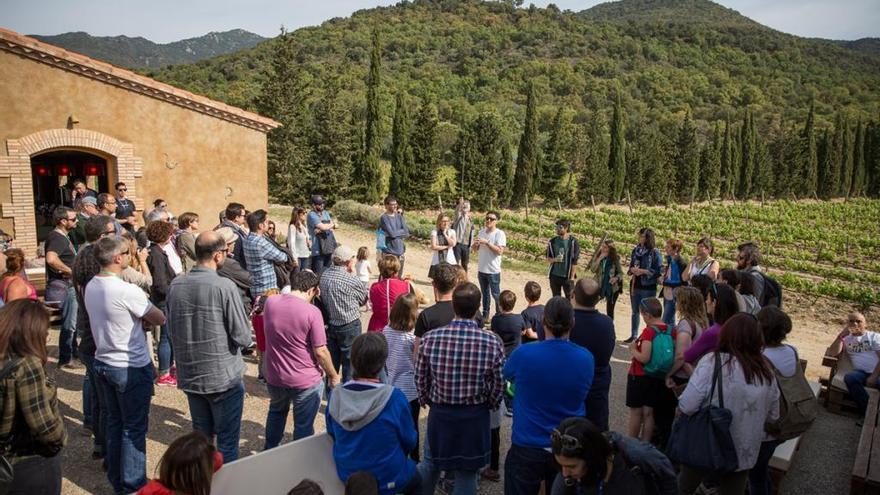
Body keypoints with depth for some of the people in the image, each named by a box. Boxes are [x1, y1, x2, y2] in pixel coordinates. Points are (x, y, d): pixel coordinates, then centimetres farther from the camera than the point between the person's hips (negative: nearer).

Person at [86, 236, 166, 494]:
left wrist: (138, 316, 0)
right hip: (132, 367, -8)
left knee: (114, 422, 19)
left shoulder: (91, 287, 1)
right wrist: (145, 314, 6)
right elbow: (160, 319, -13)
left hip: (103, 363, 8)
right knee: (134, 428, 5)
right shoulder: (127, 291, -24)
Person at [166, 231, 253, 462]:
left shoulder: (175, 286, -3)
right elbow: (243, 337, -16)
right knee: (227, 442, 8)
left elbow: (172, 330, 9)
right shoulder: (224, 287, -19)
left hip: (189, 375, 6)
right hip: (224, 376, -6)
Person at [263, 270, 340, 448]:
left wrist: (303, 277, 13)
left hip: (274, 376, 6)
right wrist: (333, 375, -4)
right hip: (306, 380, -5)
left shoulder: (270, 302, -7)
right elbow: (320, 351, -18)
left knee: (276, 411, 32)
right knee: (304, 425, 13)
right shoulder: (312, 311, -22)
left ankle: (269, 452, 49)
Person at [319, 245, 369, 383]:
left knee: (332, 362, 19)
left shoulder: (324, 275, -3)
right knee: (349, 363, 8)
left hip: (330, 324, 6)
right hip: (349, 326, -6)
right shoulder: (350, 280, -20)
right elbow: (365, 297, -6)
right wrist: (354, 274, -3)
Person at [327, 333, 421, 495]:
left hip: (346, 476, 4)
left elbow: (332, 435, 1)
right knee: (417, 477, 29)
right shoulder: (394, 398, -27)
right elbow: (409, 441, -13)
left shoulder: (335, 396, -16)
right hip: (386, 481, -4)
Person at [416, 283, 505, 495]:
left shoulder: (430, 338, -16)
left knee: (430, 463, 25)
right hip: (475, 416, -1)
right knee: (467, 472, 16)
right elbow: (498, 385, -8)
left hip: (439, 413, 1)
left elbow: (420, 379, -4)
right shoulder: (492, 342, -18)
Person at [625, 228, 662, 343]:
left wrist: (643, 271, -19)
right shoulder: (635, 250, 7)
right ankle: (633, 335, 24)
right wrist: (632, 270, -8)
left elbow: (657, 271, -11)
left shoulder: (654, 253, -9)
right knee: (635, 311, 14)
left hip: (648, 287, -6)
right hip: (635, 285, 6)